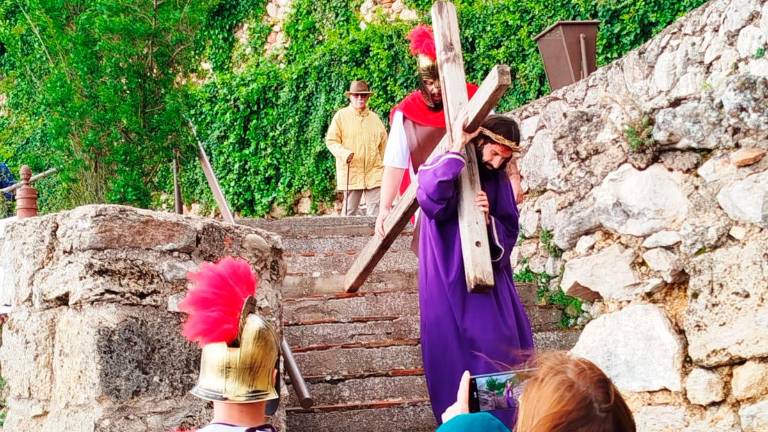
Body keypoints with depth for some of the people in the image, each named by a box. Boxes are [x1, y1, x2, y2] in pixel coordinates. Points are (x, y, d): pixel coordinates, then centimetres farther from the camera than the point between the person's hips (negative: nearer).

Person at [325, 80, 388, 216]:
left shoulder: (374, 118, 13)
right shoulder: (341, 116, 3)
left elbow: (383, 143, 19)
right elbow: (331, 141, -1)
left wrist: (385, 164, 15)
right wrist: (345, 153, -18)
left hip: (374, 172, 3)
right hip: (350, 173, -2)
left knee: (375, 211, -4)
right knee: (350, 210, 1)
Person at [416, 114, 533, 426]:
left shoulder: (499, 181, 7)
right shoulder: (448, 168, -9)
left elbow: (509, 234, 6)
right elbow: (430, 195, -33)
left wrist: (489, 220, -15)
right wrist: (458, 150, -30)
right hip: (450, 278, -5)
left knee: (501, 348, 5)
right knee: (457, 352, -3)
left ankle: (506, 418, 16)